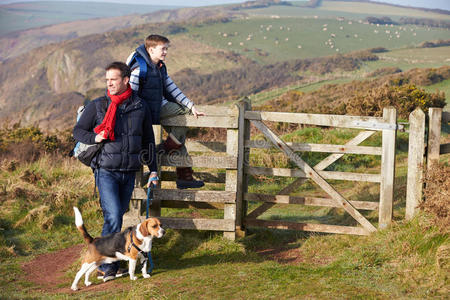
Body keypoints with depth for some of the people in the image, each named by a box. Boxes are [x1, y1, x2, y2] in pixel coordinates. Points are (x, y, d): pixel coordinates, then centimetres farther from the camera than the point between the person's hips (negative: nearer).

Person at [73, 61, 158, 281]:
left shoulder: (140, 107, 7)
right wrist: (94, 138, -13)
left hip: (129, 172, 3)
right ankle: (108, 265, -6)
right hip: (106, 171, -3)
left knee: (118, 215, 9)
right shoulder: (97, 106, 0)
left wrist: (153, 170, 14)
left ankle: (107, 261, 20)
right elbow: (78, 131, 7)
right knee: (113, 216, -14)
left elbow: (148, 141, 15)